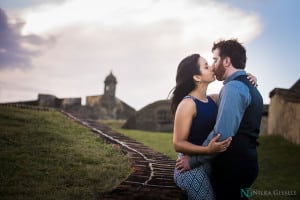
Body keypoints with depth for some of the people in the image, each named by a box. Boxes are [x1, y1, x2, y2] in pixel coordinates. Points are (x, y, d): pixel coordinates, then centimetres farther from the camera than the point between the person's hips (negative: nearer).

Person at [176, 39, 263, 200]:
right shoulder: (250, 87, 14)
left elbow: (221, 134, -26)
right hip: (245, 164, 9)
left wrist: (193, 161, -17)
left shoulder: (233, 88, -17)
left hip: (231, 169, -9)